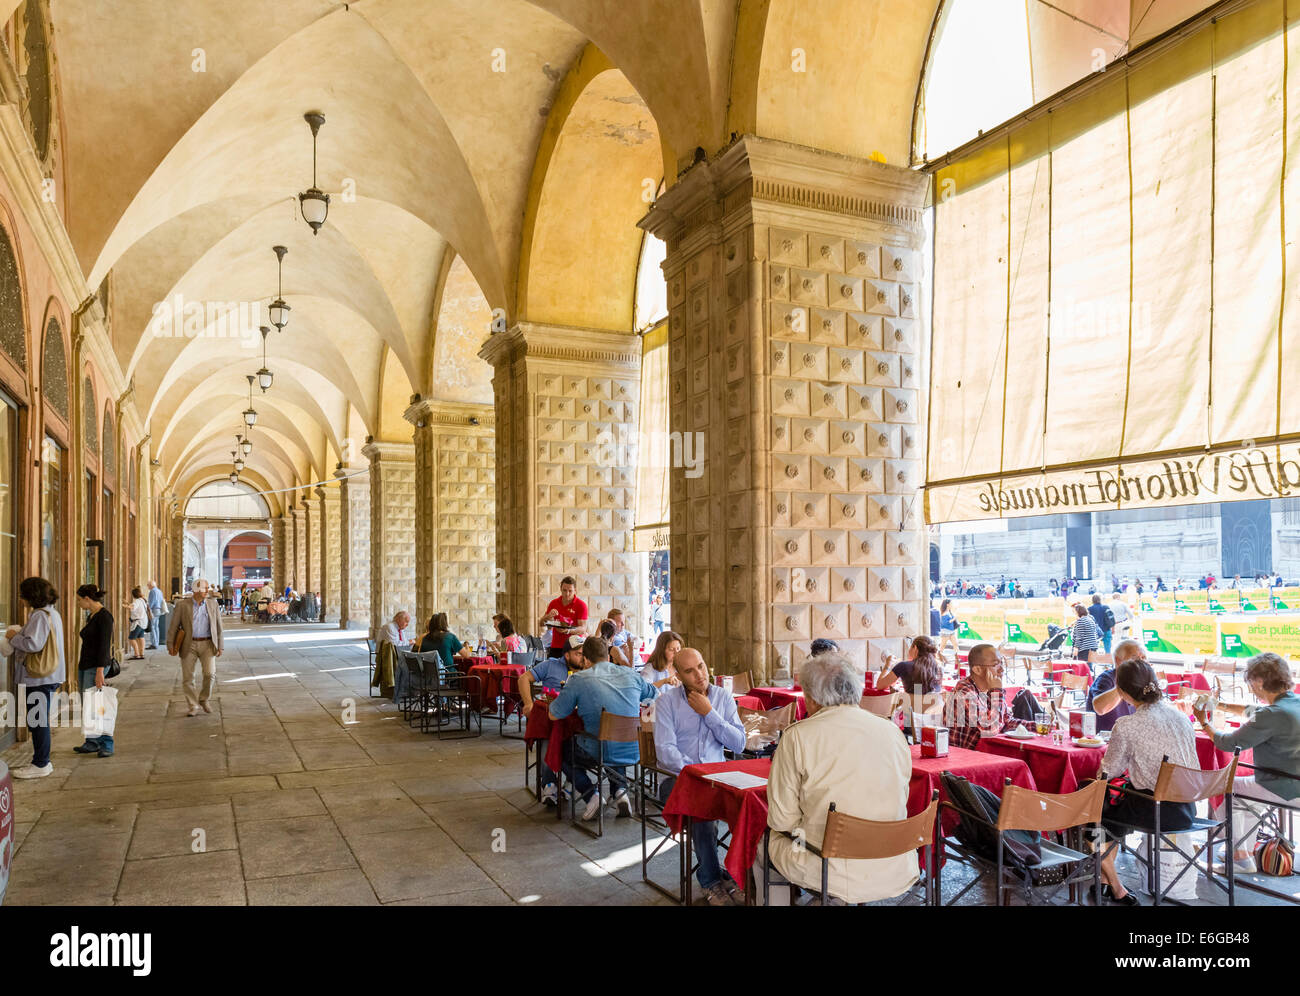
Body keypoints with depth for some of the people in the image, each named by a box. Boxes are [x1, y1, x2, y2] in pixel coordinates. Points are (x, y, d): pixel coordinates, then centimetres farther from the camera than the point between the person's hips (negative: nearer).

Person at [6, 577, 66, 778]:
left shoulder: (39, 616, -16)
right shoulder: (51, 613, 16)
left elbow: (33, 644, -23)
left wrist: (14, 637, -8)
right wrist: (21, 633, 13)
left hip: (38, 678, -10)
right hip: (48, 676, 10)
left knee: (37, 721, -2)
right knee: (40, 720, 16)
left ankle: (40, 764, 4)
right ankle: (43, 761, 23)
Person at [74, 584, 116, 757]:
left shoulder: (104, 616, -13)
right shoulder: (90, 617, 15)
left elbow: (104, 645, -19)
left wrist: (100, 671, -24)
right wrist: (79, 671, 22)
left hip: (95, 666, -9)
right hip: (85, 665, 9)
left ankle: (107, 745, -7)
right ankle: (92, 743, 15)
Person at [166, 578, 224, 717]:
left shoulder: (212, 604, 7)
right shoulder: (182, 605, 0)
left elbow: (218, 626, 9)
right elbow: (173, 626, 1)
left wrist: (220, 646, 6)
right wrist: (170, 645, -5)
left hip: (207, 644, 1)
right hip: (189, 645, -1)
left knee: (210, 673, -12)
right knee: (187, 678, 1)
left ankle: (204, 700, 12)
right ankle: (194, 706, 14)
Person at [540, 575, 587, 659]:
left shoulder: (581, 605, -3)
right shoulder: (554, 603, 9)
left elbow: (583, 628, -10)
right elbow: (541, 624, 11)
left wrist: (568, 631, -27)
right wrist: (548, 616, -11)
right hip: (555, 647, 3)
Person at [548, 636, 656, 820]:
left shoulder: (578, 680, -7)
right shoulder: (631, 675, 5)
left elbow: (554, 715, 0)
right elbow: (655, 695, 23)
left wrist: (577, 703, 19)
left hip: (599, 754, -4)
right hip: (634, 752, 4)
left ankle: (591, 794, 6)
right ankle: (620, 791, 16)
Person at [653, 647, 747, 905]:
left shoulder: (723, 697, 7)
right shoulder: (666, 702, -2)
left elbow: (738, 744, -1)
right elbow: (666, 751, -12)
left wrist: (709, 714, -10)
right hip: (676, 777, -3)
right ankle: (711, 880, -13)